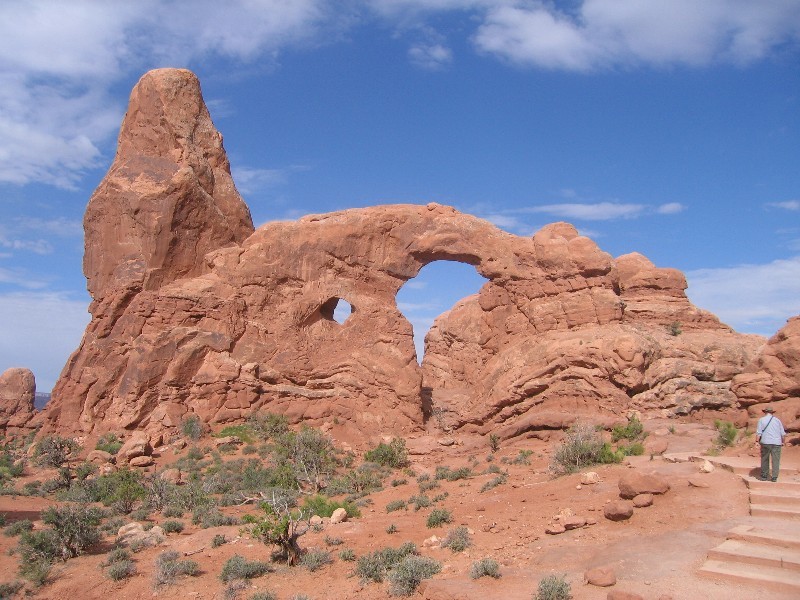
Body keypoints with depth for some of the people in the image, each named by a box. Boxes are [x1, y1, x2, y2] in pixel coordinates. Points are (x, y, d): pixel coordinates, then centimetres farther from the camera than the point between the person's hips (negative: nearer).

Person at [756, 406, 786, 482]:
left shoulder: (761, 420, 3)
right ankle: (774, 477, -3)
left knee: (765, 460, 8)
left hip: (765, 442, -1)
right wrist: (782, 441, 21)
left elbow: (758, 433, -4)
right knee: (776, 460, 2)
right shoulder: (777, 420, 9)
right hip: (776, 443, 1)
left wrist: (757, 441, -1)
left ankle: (764, 476, 11)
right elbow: (783, 433, 10)